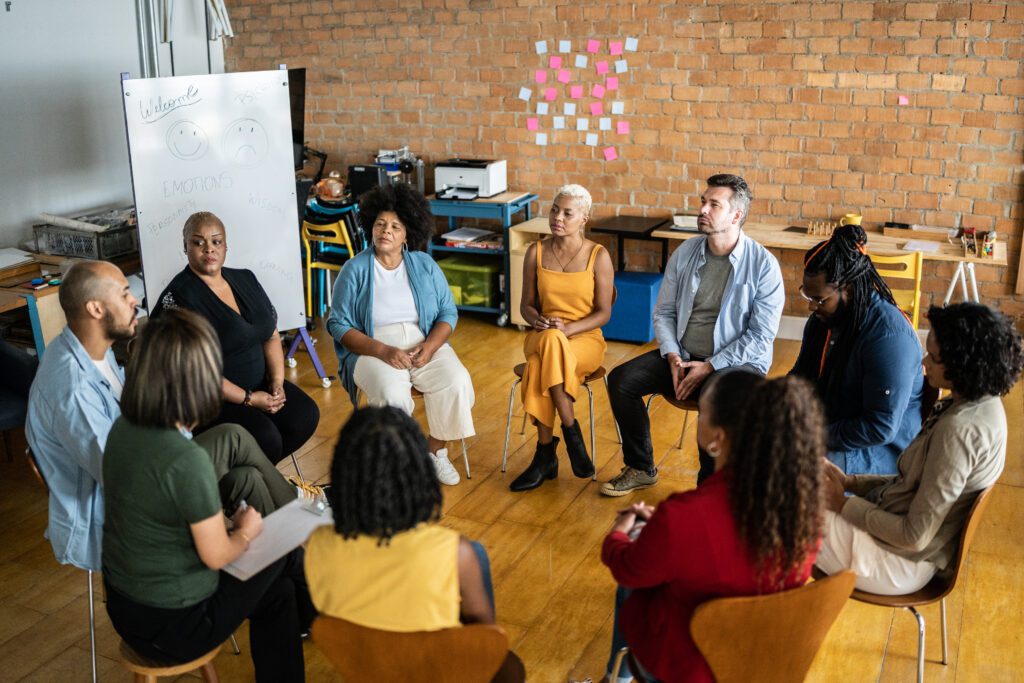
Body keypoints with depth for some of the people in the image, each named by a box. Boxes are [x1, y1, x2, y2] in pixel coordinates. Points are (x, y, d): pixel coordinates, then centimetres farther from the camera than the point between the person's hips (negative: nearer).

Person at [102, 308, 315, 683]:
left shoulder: (122, 429, -7)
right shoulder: (186, 461, -31)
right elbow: (216, 555, -19)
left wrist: (222, 521, 8)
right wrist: (246, 532, 0)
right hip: (174, 626, -7)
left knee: (277, 591, 22)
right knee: (285, 549, 17)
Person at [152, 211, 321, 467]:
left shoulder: (245, 279, 8)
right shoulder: (178, 298, -14)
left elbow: (271, 335, 12)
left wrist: (277, 382, -4)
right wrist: (248, 399, -18)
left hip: (260, 385, 7)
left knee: (306, 415, -14)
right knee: (266, 438, -27)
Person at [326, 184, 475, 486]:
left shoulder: (424, 265, 7)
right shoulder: (355, 269, -1)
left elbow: (448, 312, 7)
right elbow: (339, 325, -5)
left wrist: (430, 346, -14)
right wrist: (382, 351, -19)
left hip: (425, 344, 3)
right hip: (372, 349, -3)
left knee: (456, 382, -26)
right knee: (391, 393, -34)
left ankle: (436, 451, -2)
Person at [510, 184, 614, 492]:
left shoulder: (598, 255, -4)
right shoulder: (536, 252, 5)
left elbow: (603, 313, -4)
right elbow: (527, 305, 10)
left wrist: (566, 329, -20)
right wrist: (537, 321, -14)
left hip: (585, 339, -2)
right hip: (542, 337, 3)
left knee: (540, 367, -36)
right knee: (549, 340, -37)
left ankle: (545, 455, -18)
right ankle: (571, 433, -22)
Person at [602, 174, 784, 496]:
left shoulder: (763, 264, -10)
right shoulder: (685, 253, 4)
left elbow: (762, 336, -13)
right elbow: (663, 312, 10)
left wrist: (710, 367, -18)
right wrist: (672, 357, -7)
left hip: (737, 361, -5)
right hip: (682, 356, 5)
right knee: (621, 380, -13)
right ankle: (641, 469, 6)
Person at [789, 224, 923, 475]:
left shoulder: (889, 337, -25)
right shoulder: (823, 317, 1)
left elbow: (882, 427, -26)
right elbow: (801, 375, 15)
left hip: (882, 450, -8)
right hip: (825, 426, 8)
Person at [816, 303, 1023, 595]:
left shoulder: (959, 430, -29)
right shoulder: (983, 404, 1)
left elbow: (915, 536, -25)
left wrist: (844, 505, -14)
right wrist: (851, 482, 2)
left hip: (900, 561, -9)